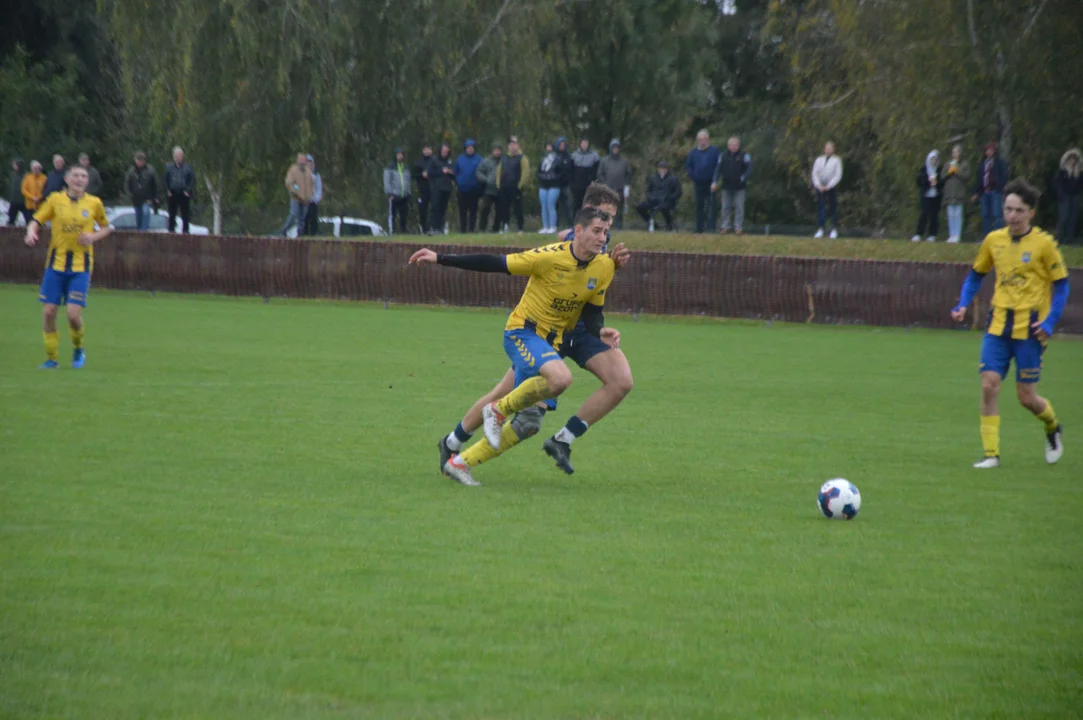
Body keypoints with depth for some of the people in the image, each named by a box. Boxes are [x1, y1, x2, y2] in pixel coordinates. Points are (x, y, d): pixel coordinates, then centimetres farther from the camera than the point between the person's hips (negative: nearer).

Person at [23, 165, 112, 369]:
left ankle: (78, 348, 18)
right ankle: (51, 358, 13)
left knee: (74, 314, -11)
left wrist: (94, 236, -6)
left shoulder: (94, 203, 2)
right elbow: (36, 221, 4)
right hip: (56, 263, 1)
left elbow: (106, 227, 15)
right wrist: (31, 233, -18)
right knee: (49, 312, -3)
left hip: (81, 265, -1)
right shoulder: (55, 199, 2)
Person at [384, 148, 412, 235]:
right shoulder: (390, 168, -1)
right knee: (392, 215, -8)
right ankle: (391, 231, -6)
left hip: (404, 197, 5)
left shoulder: (406, 168, 17)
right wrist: (390, 194, -12)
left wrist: (408, 193, 14)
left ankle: (403, 230, 12)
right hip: (394, 196, -5)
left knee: (404, 215, 4)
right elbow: (387, 181, -5)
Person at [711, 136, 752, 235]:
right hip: (727, 186, 3)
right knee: (726, 207, 5)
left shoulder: (744, 156, -2)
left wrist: (743, 178, -20)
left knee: (739, 207, -1)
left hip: (739, 187, -3)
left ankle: (738, 227, 4)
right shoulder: (723, 156, 6)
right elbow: (718, 170, 3)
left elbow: (749, 168, -7)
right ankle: (725, 226, 12)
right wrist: (715, 182, -9)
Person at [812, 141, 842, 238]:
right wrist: (818, 185, -8)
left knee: (834, 208, 0)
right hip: (820, 187, 2)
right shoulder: (819, 160, 11)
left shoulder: (836, 160, 3)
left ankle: (834, 230, 4)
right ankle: (821, 229, -4)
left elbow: (838, 175, -3)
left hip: (832, 187, -2)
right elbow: (815, 174, 7)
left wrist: (828, 186, -12)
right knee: (821, 208, -4)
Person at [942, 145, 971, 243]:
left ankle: (957, 235, -6)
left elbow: (967, 176, -7)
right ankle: (951, 235, 7)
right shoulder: (948, 165, 16)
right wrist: (949, 172, -5)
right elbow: (942, 177, 11)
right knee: (951, 215, 4)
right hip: (949, 193, 4)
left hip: (959, 193, -4)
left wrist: (957, 171, -8)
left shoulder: (965, 164, 4)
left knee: (958, 215, -7)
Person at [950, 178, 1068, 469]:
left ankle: (1053, 428, 32)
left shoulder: (1044, 243, -7)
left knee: (1026, 397, -1)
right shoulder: (993, 240, 4)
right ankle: (991, 453, -2)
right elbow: (976, 275, 18)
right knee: (989, 386, -9)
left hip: (1030, 328, -3)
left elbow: (1061, 285, -2)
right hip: (999, 323, 4)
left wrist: (1049, 322, -13)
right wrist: (963, 305, 2)